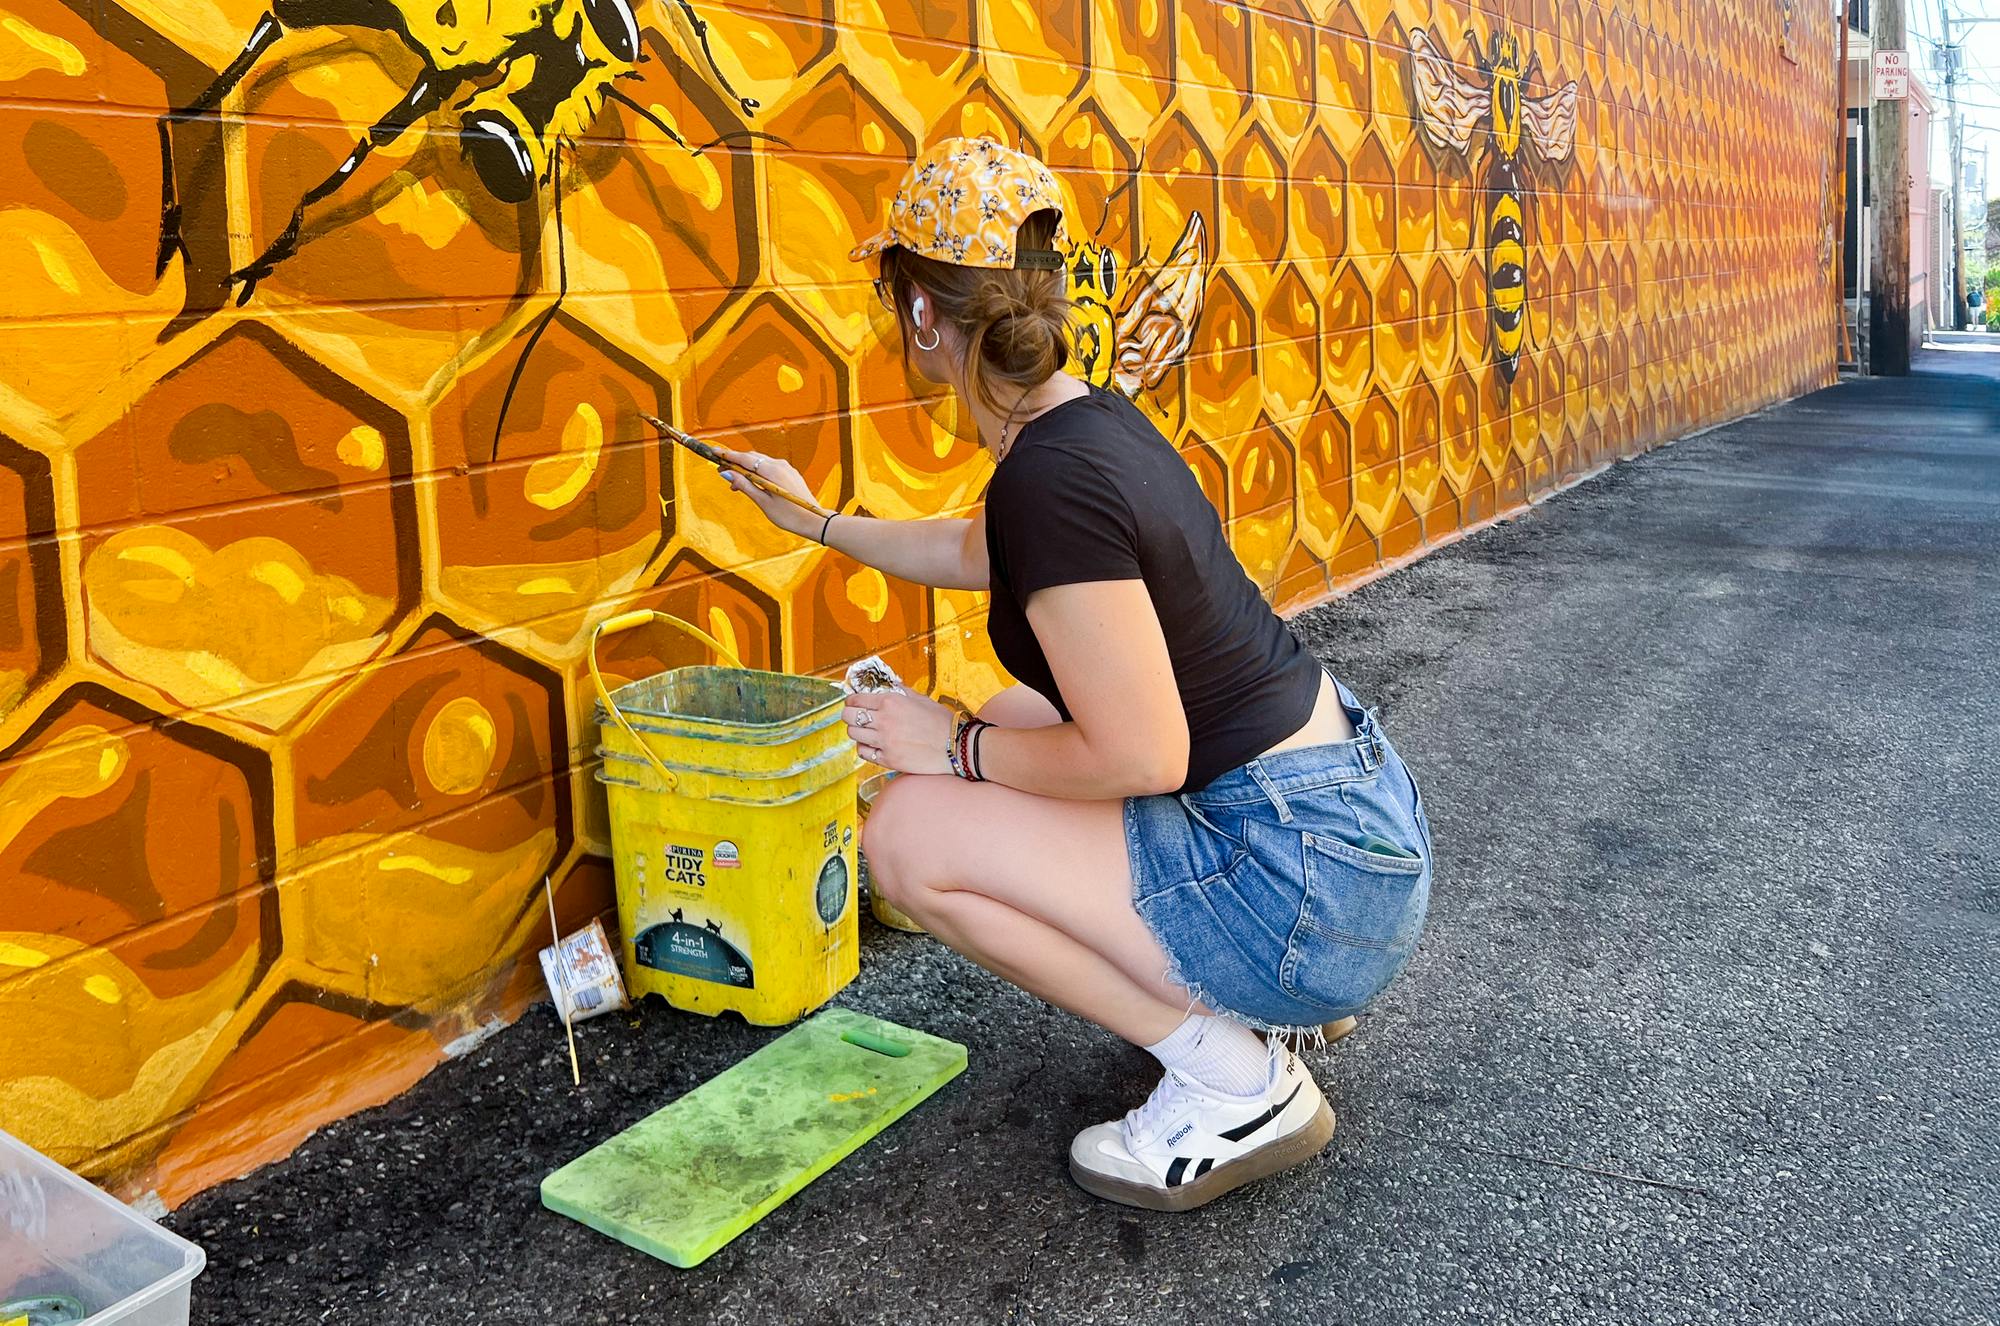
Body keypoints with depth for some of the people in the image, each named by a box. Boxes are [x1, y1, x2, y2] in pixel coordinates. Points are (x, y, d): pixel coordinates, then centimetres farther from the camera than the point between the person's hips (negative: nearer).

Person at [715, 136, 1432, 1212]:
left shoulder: (1050, 479, -22)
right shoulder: (1092, 420, 8)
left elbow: (1143, 758, -23)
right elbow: (972, 554, 29)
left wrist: (957, 748, -7)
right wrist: (816, 522, 40)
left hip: (1311, 882, -9)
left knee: (908, 832, -8)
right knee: (1016, 727, 23)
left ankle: (1236, 1079, -1)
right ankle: (1263, 988, 19)